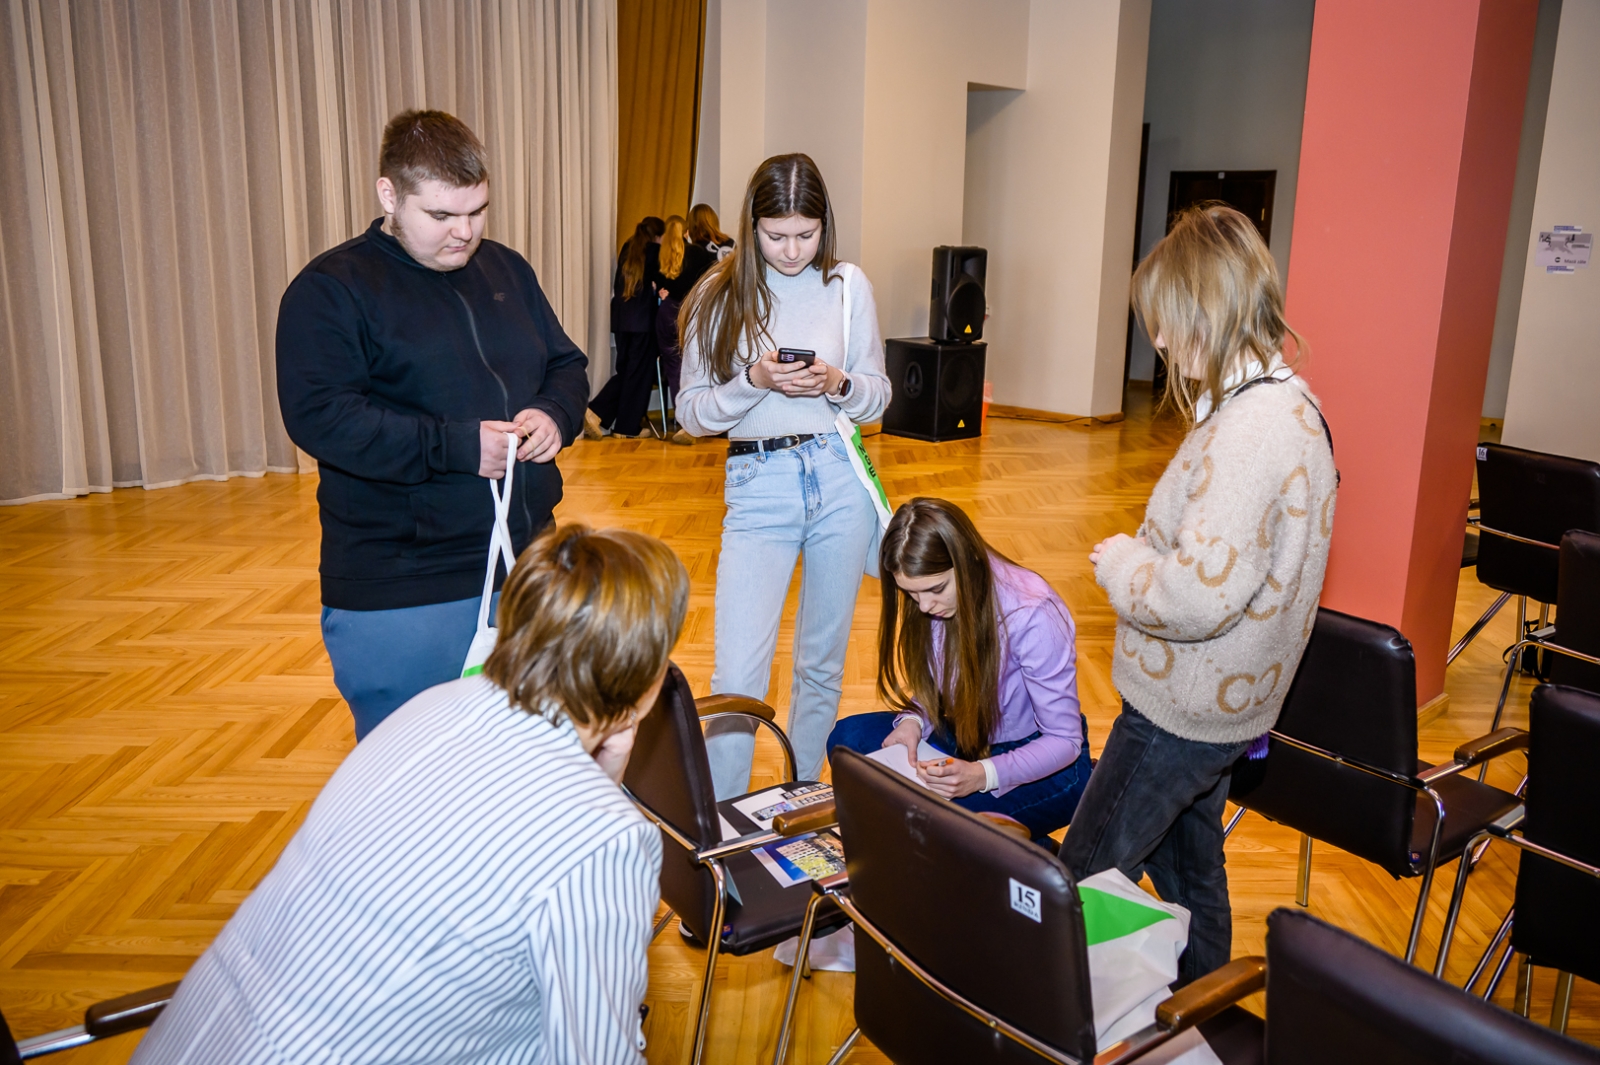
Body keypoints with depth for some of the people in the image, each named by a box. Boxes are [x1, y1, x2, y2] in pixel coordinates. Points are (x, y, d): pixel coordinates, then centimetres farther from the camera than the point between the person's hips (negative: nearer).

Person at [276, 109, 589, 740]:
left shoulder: (507, 270, 12)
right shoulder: (330, 290, -7)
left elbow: (566, 366, 17)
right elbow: (318, 415, -19)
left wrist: (554, 415, -6)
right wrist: (457, 446, -23)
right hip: (400, 596, -6)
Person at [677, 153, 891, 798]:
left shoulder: (847, 285, 5)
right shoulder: (719, 294, 1)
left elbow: (878, 394, 10)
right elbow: (691, 413, 0)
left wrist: (838, 383, -11)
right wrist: (754, 381, -16)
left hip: (840, 481, 2)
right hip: (758, 486, -2)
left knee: (823, 664, 13)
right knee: (737, 676, -9)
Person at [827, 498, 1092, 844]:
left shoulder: (1032, 616, -28)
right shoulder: (933, 599, -9)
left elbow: (1064, 740, -22)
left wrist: (982, 775, -36)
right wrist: (913, 722, -16)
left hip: (1048, 767, -6)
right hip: (969, 738, 6)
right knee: (848, 738, -15)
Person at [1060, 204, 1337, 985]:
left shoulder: (1250, 430, -28)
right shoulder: (1288, 401, 5)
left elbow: (1195, 599, -32)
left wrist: (1118, 562, -15)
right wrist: (1144, 553, 4)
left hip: (1182, 710, -10)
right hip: (1219, 698, 10)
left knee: (1082, 886, 4)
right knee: (1189, 870, 26)